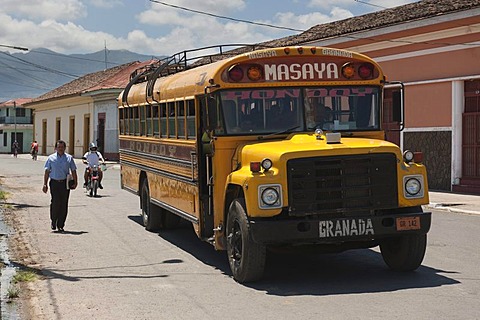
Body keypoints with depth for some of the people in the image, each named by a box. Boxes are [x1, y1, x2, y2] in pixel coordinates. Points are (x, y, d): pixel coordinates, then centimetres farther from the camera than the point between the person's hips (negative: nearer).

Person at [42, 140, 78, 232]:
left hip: (65, 183, 1)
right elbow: (47, 172, 8)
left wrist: (75, 182, -1)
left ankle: (60, 225, 9)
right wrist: (45, 184, 1)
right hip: (54, 183, -1)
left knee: (64, 204, 0)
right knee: (55, 202, -13)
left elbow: (73, 171, 10)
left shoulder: (69, 158, 9)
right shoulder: (51, 158, 8)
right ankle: (53, 221, 8)